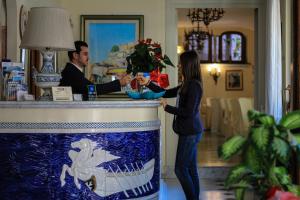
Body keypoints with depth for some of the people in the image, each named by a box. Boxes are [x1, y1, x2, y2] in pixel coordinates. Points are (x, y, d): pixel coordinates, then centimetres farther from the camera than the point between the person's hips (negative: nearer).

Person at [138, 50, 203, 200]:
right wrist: (148, 83, 16)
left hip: (190, 133, -9)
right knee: (190, 169, 12)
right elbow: (167, 93, 20)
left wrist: (167, 107, -10)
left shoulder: (194, 85, -17)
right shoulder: (187, 84, 12)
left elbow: (188, 112, -20)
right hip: (189, 132, 9)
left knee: (181, 169, -4)